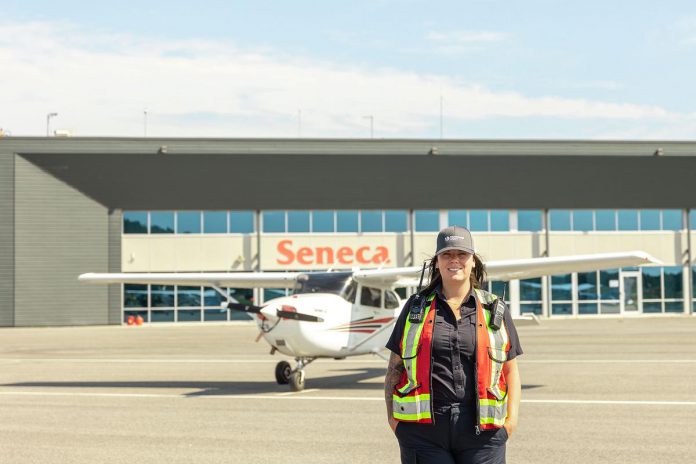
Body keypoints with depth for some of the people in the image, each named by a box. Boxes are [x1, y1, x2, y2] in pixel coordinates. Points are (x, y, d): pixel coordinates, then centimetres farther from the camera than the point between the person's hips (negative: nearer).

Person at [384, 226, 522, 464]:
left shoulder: (495, 311, 11)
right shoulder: (416, 308, 11)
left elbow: (511, 370, 13)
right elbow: (395, 367, 12)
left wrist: (512, 417, 0)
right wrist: (392, 416, 2)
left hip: (480, 429, 0)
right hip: (424, 430, 0)